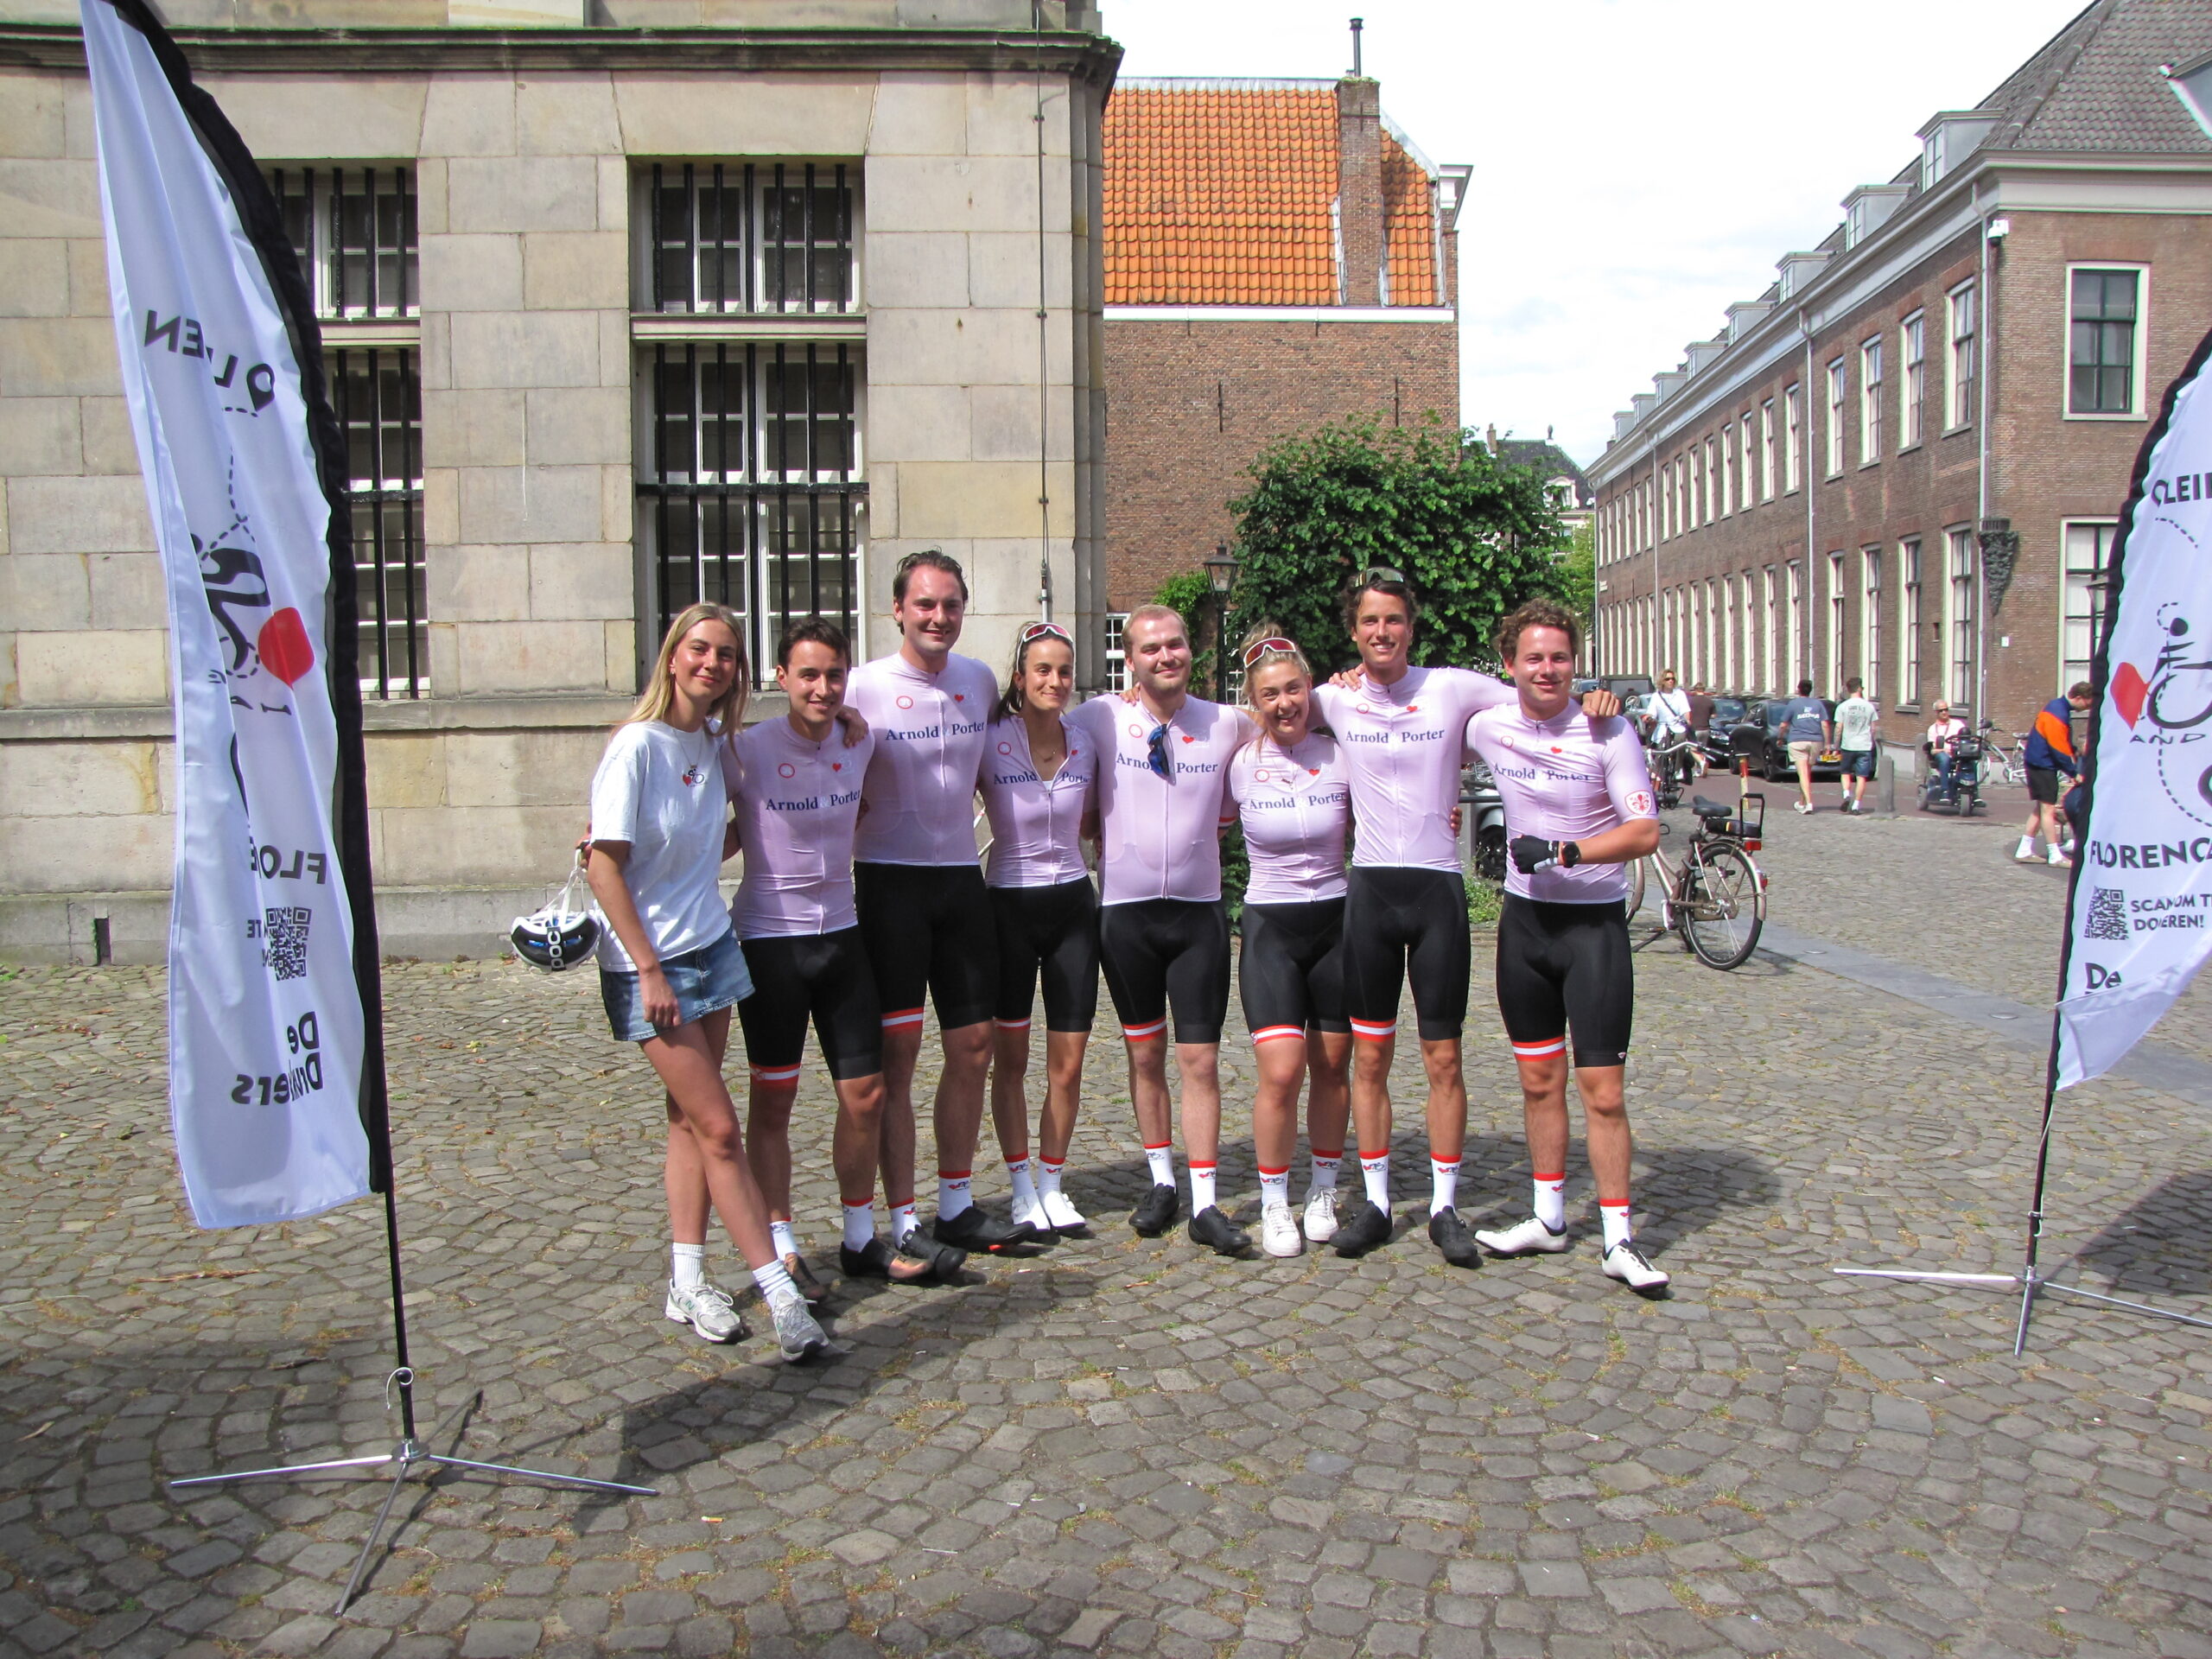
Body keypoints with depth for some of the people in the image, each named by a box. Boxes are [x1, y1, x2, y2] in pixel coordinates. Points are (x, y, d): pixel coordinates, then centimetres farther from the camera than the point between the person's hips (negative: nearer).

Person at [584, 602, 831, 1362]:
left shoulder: (713, 740, 5)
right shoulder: (638, 744, -16)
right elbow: (604, 867, -17)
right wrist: (649, 970, -18)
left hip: (711, 948, 7)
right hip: (648, 964, -7)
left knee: (691, 1120, 11)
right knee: (719, 1128, -6)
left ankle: (687, 1283, 21)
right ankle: (781, 1297, -1)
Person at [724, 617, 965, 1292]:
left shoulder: (859, 743, -1)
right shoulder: (746, 749, -12)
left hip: (841, 933, 4)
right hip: (770, 938, -4)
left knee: (866, 1093, 8)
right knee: (773, 1097, 5)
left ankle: (862, 1240, 23)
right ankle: (780, 1247, 17)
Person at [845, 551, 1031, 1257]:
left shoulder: (980, 681, 7)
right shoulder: (863, 687, -8)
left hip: (962, 879, 5)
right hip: (890, 881, -5)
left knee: (973, 1046, 9)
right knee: (897, 1053, -3)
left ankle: (957, 1206, 24)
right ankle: (902, 1222, 7)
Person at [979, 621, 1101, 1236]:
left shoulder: (1086, 746, 1)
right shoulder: (991, 743, -10)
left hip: (1073, 907, 3)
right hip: (1010, 908, -3)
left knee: (1069, 1064, 4)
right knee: (1010, 1059, 7)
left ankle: (1052, 1185, 20)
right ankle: (1022, 1189, 20)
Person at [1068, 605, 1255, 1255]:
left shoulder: (1229, 725, 1)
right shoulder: (1101, 718, -4)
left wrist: (1211, 827, 2)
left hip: (1199, 911, 0)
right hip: (1125, 909, 0)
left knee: (1200, 1058, -1)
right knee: (1144, 1053, 11)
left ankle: (1205, 1205, 5)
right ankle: (1162, 1182, 25)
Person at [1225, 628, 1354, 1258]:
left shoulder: (1341, 757, -2)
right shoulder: (1240, 764, -3)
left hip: (1336, 921, 1)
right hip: (1269, 927, -1)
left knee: (1331, 1067, 8)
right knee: (1281, 1072, -12)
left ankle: (1322, 1192, 28)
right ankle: (1273, 1203, 7)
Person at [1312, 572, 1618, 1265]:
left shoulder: (1454, 688, -2)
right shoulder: (1337, 698, 3)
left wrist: (1591, 701, -9)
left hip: (1438, 888, -1)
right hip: (1370, 888, 1)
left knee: (1443, 1059, 4)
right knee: (1369, 1057, 7)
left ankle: (1444, 1207, 16)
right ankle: (1375, 1201, 19)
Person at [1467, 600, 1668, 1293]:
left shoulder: (1607, 732, -11)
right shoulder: (1488, 725, 1)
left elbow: (1645, 831, -16)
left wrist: (1562, 851, -22)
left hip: (1594, 922, -4)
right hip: (1524, 918, 4)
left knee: (1602, 1091, -4)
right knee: (1539, 1081, 12)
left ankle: (1619, 1240, 7)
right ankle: (1550, 1218, 26)